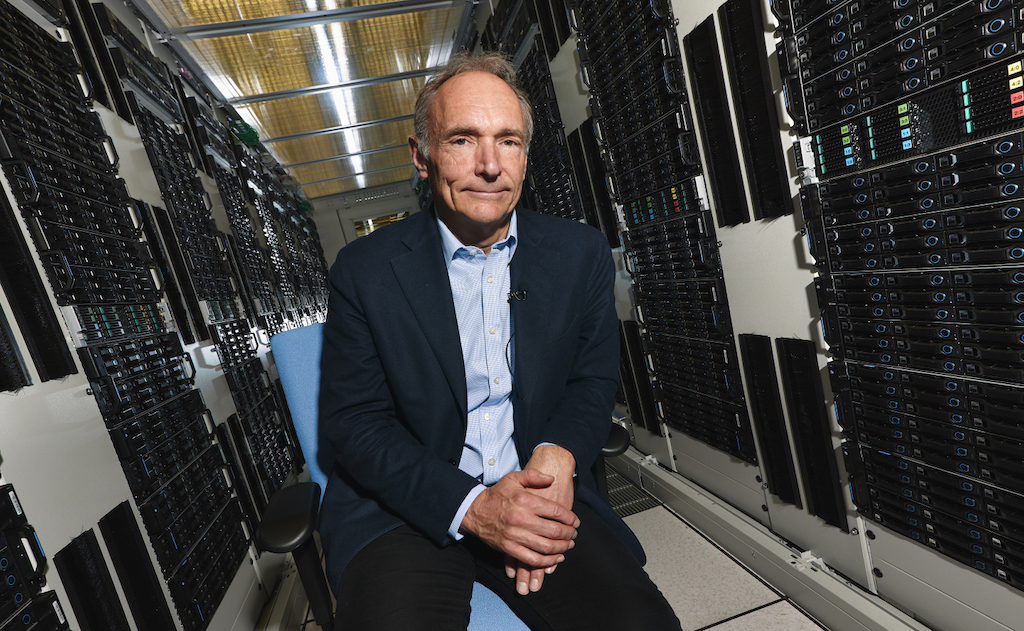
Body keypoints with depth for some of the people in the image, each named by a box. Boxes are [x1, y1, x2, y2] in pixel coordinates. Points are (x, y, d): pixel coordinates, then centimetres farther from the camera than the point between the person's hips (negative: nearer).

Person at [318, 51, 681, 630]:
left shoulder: (582, 253, 1)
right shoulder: (366, 270, -5)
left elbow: (594, 380, 7)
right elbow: (353, 422, -5)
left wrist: (557, 454, -15)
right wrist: (470, 506, -18)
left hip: (540, 495, 2)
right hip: (409, 510, -1)